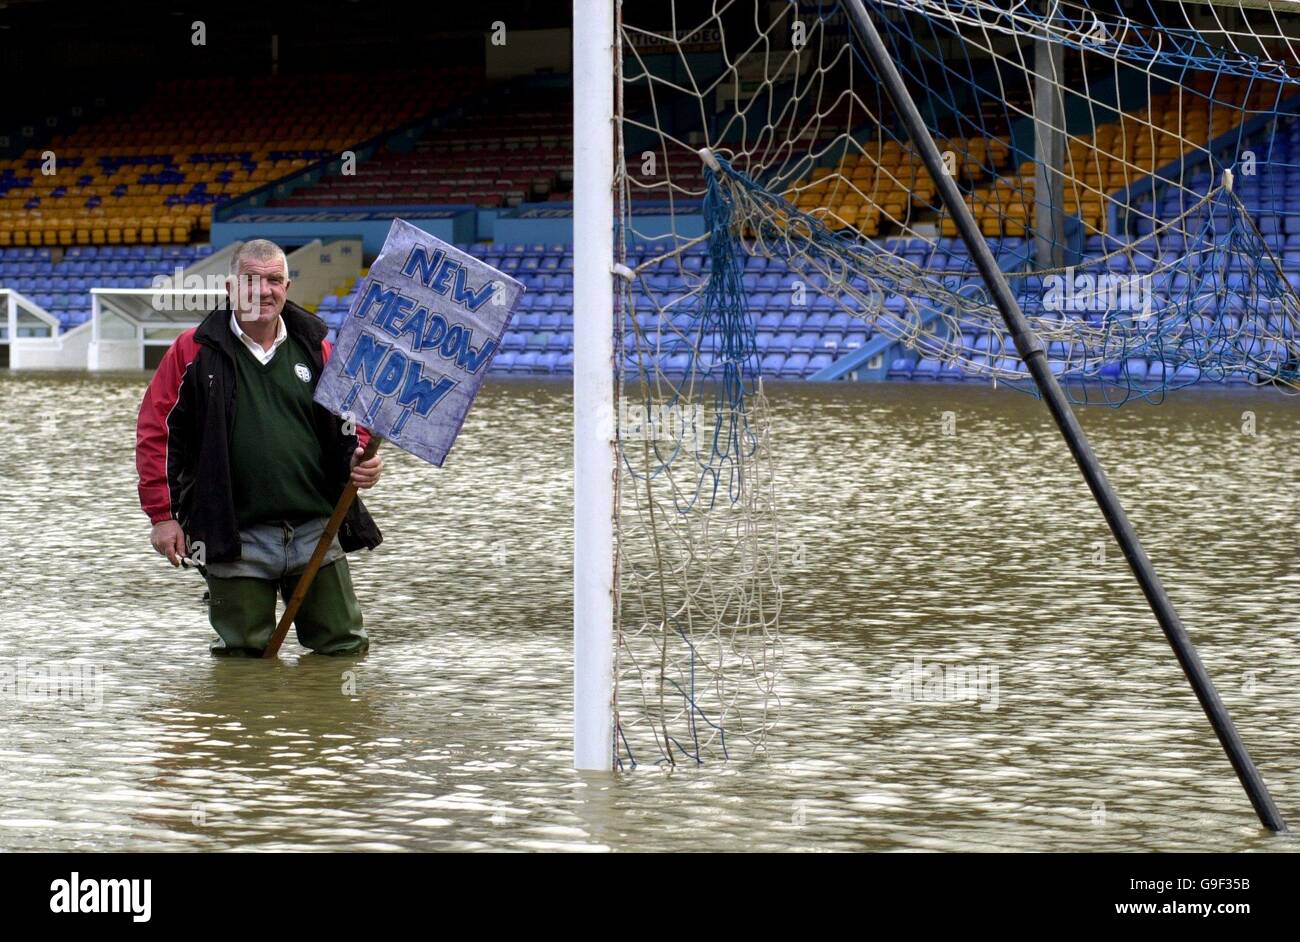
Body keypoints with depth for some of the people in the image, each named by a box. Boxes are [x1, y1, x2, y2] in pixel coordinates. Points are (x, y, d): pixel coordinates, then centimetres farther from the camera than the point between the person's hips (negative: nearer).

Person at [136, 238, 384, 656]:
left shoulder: (317, 349, 8)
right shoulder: (194, 351, 0)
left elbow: (353, 422, 17)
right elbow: (155, 431, 1)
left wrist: (361, 461, -6)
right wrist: (161, 514, -4)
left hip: (317, 531, 3)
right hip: (235, 538, -2)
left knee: (345, 648, 5)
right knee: (245, 654, 4)